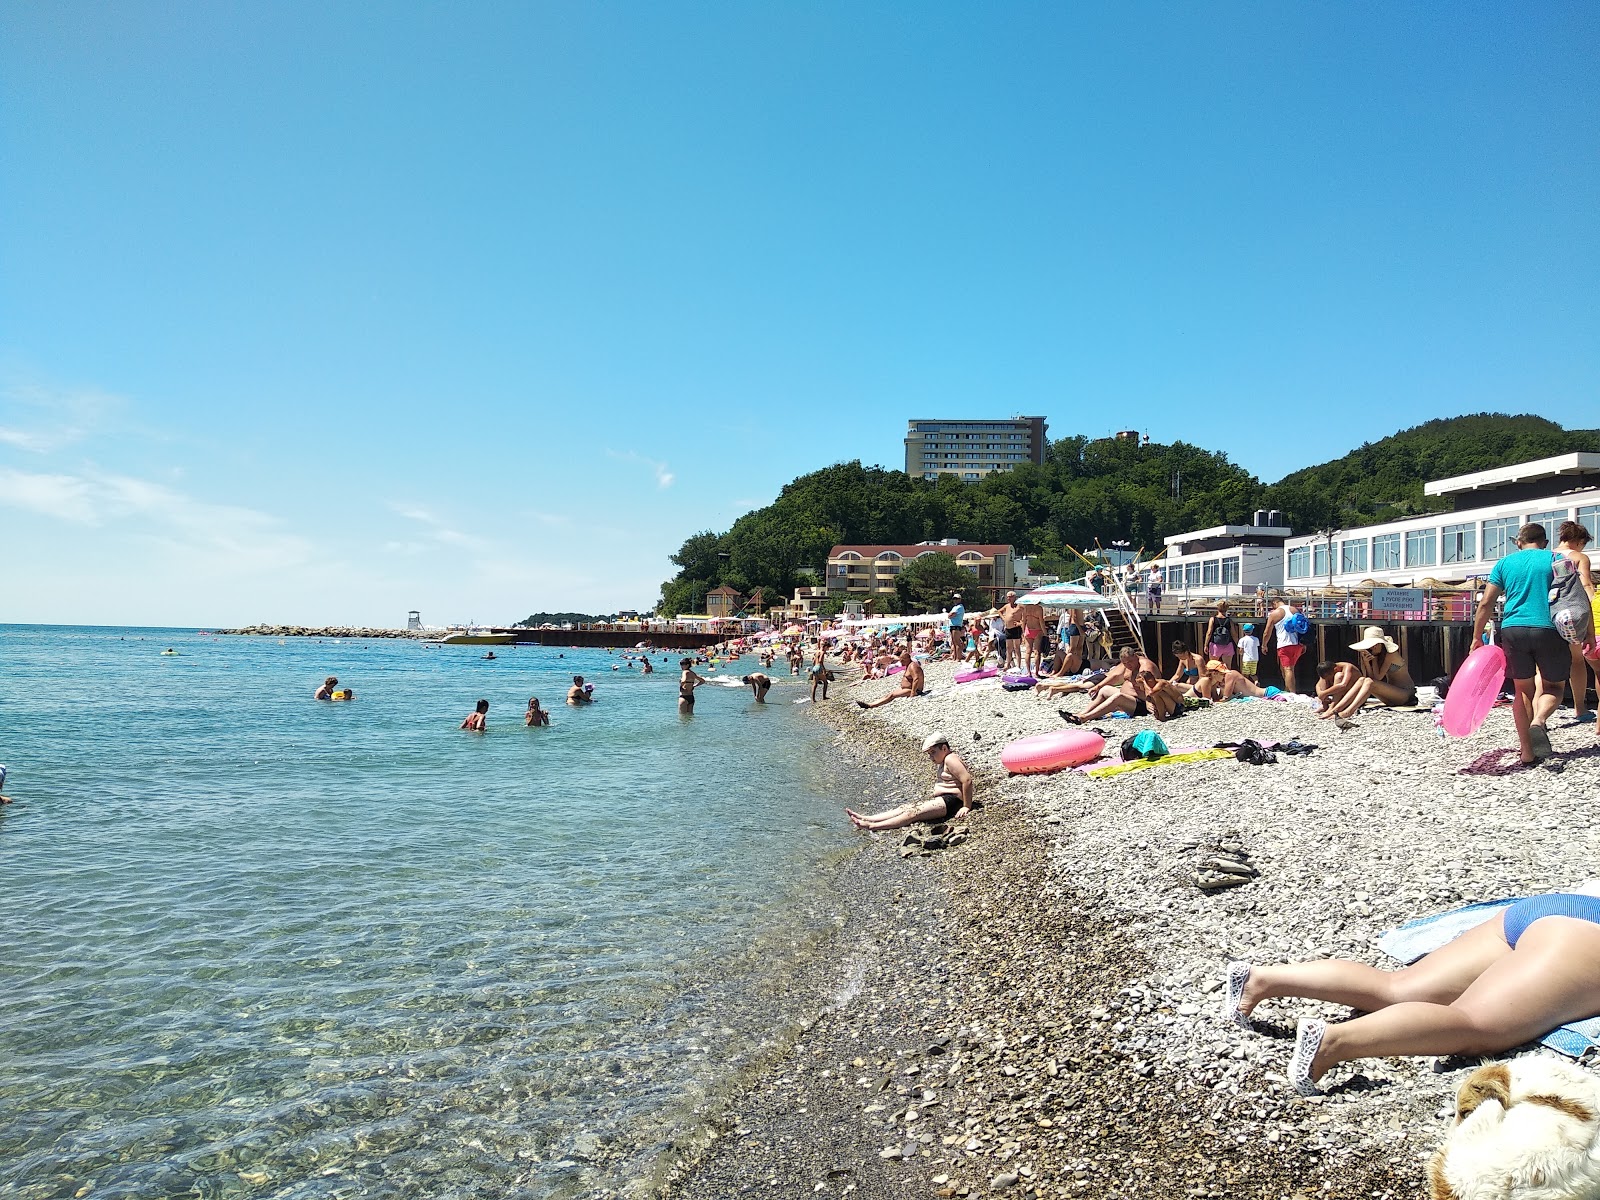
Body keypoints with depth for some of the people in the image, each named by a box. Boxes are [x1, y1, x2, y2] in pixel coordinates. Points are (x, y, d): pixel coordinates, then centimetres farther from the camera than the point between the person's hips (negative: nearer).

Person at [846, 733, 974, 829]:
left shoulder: (950, 759, -12)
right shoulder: (942, 761, 21)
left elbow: (967, 780, -22)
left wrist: (967, 807, -21)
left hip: (951, 801, -11)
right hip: (942, 799, 11)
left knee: (913, 812, -21)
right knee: (904, 807, -2)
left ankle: (872, 826, -31)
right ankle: (865, 818, -11)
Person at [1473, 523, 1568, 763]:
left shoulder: (1505, 563, 11)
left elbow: (1486, 603, 5)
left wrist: (1477, 638, 11)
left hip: (1513, 630, 2)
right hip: (1548, 629, -2)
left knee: (1523, 690, 14)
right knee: (1554, 686, 15)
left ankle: (1527, 751, 11)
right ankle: (1538, 721, -16)